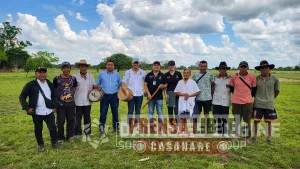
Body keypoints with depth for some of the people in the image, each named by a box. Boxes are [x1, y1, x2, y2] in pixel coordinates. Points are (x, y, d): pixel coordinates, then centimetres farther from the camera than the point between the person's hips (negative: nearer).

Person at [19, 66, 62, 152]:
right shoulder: (30, 85, -7)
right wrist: (27, 108, -11)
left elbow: (54, 96, 18)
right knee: (38, 129, 12)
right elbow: (22, 97, -3)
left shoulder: (50, 84, 8)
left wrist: (55, 106, 8)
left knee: (53, 127, 6)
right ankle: (40, 145, 29)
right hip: (37, 113, -3)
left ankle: (54, 143, 24)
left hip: (49, 112, 3)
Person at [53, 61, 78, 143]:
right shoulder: (57, 78, -2)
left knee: (71, 120, 10)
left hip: (71, 102, 3)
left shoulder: (73, 78, 6)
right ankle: (60, 137, 21)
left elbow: (74, 89, 6)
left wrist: (70, 94, -12)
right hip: (60, 102, -2)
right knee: (60, 121, 5)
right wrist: (61, 97, -12)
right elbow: (54, 90, 0)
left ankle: (70, 136, 25)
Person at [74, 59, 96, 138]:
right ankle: (78, 133, 24)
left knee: (87, 117, 14)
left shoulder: (91, 76, 6)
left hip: (87, 101, 3)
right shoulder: (75, 77, -6)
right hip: (78, 102, -3)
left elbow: (94, 86, 13)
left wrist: (94, 87, -7)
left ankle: (88, 132, 28)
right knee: (78, 117, 8)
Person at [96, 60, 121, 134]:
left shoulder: (117, 74, 8)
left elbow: (120, 84, 16)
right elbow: (97, 84, 7)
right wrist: (98, 87, -11)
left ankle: (116, 127, 21)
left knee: (115, 112, 8)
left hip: (114, 96, 1)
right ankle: (101, 127, 14)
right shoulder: (101, 74, 4)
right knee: (103, 112, 2)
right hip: (104, 95, -1)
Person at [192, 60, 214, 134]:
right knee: (197, 114, 5)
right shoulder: (195, 75, 5)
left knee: (207, 114, 9)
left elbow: (212, 86, 4)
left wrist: (212, 95, 0)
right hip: (198, 98, 1)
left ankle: (206, 131, 20)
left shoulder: (210, 75, 2)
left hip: (207, 98, 0)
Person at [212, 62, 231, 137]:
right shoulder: (215, 78, 5)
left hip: (226, 101, -1)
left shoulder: (230, 78, 3)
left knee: (225, 117, 5)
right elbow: (213, 88, 10)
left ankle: (225, 132, 18)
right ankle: (218, 132, 17)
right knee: (216, 117, 4)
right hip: (216, 101, 1)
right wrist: (212, 97, 5)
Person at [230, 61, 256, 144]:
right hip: (236, 102, 1)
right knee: (237, 119, 11)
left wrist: (248, 96, 10)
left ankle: (247, 138, 21)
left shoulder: (252, 77, -5)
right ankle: (236, 136, 26)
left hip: (247, 102, 0)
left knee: (247, 120, 9)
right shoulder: (234, 77, -4)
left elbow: (254, 89, 7)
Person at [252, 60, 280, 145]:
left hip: (269, 104, 1)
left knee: (268, 121, 8)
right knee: (256, 120, 4)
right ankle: (254, 137, 21)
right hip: (258, 103, 0)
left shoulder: (274, 79, -5)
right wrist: (257, 97, 4)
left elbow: (277, 91, 9)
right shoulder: (256, 78, -7)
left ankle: (268, 139, 22)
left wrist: (271, 98, 10)